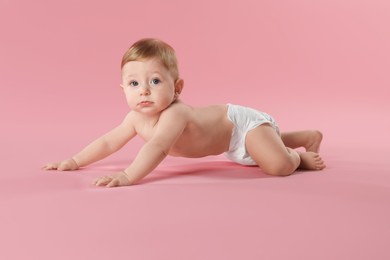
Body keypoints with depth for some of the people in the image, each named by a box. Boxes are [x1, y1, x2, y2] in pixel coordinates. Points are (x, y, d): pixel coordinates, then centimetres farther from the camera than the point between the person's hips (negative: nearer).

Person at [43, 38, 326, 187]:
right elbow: (108, 142, -7)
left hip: (244, 123, -8)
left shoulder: (175, 114, -41)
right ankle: (310, 137, 51)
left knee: (279, 166, -28)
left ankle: (299, 156, 5)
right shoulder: (136, 118, -16)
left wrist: (128, 176, -66)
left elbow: (157, 147, -57)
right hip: (227, 127, 8)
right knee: (272, 145, 33)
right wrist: (74, 161, -12)